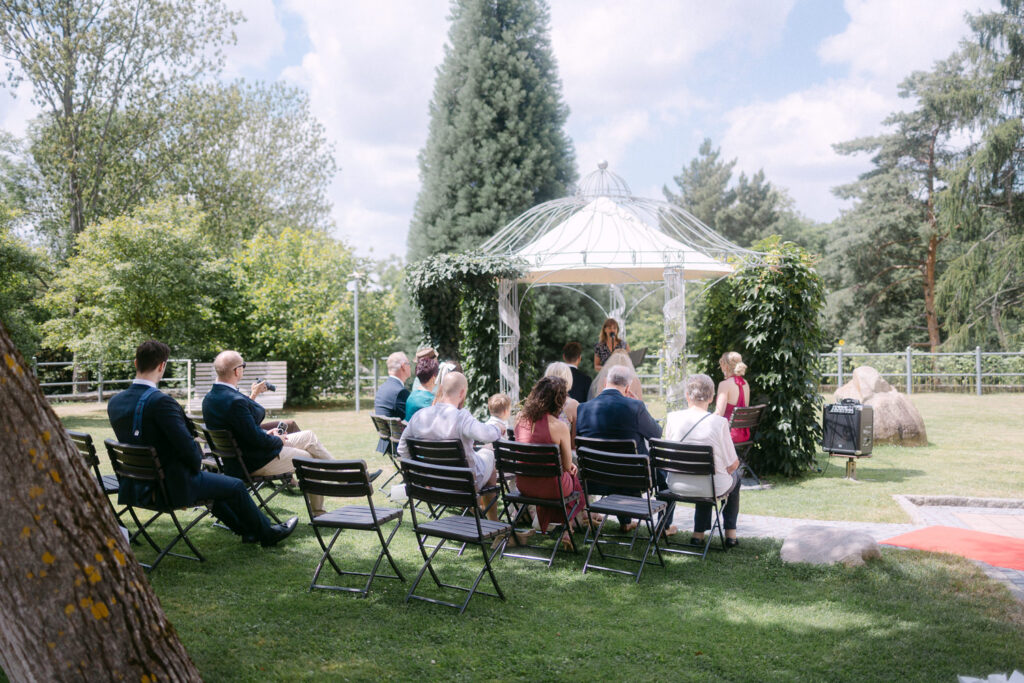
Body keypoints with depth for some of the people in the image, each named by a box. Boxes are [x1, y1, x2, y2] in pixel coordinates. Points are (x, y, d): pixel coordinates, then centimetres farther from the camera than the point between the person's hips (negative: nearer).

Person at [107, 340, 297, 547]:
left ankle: (246, 530, 43)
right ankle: (267, 534, 32)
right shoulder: (160, 402, -25)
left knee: (209, 480, 31)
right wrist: (197, 464, -3)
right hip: (173, 486, -8)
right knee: (236, 487, 13)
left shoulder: (114, 403, 0)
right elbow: (186, 445, -25)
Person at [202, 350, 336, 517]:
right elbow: (257, 439, -28)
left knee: (309, 436, 18)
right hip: (257, 463, -10)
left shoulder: (209, 397, 0)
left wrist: (252, 396, 12)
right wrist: (279, 440, -10)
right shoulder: (235, 401, -32)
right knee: (310, 459, 11)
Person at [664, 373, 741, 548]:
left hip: (678, 486, 3)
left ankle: (699, 532, 36)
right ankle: (730, 532, 38)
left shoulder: (672, 418, -9)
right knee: (734, 475, 32)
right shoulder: (719, 422, -16)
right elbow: (732, 464, -8)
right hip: (713, 487, -3)